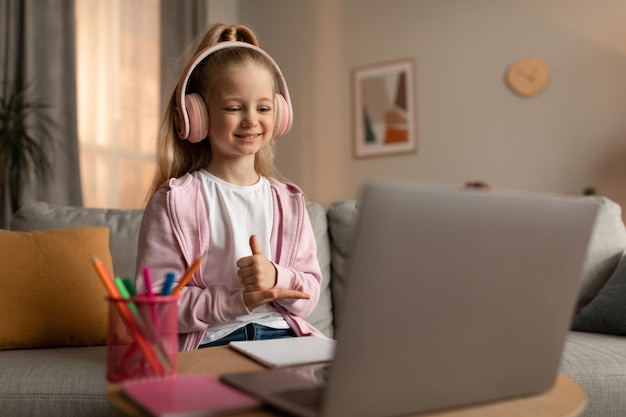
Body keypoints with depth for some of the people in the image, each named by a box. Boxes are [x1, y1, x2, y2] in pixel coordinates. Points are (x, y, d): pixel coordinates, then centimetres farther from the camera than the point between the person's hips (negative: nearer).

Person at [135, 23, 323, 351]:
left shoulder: (289, 201, 11)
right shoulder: (174, 201, -3)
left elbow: (308, 297, 9)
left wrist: (276, 277, -13)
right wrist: (237, 300, -17)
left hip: (280, 335, 4)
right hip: (208, 342, -3)